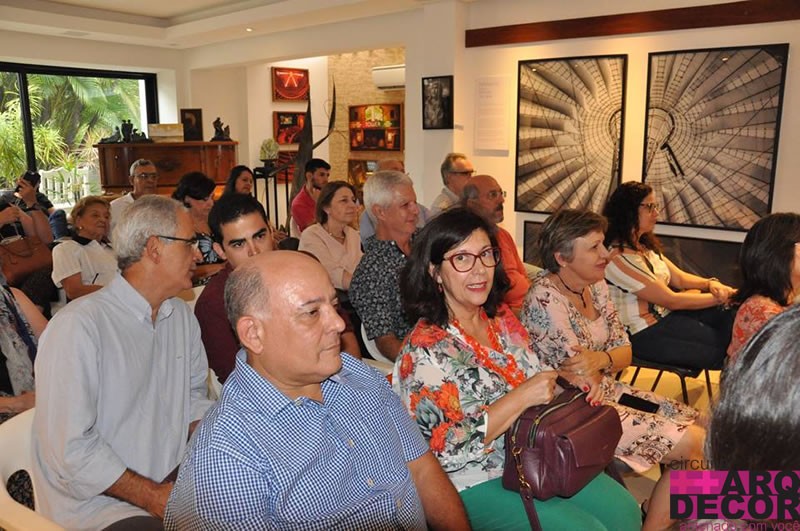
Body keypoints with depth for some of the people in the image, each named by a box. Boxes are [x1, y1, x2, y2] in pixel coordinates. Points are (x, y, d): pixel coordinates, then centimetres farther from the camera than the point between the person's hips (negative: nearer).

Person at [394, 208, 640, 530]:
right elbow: (445, 450, -25)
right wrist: (522, 398, -26)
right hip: (476, 484, -6)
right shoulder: (425, 351, -22)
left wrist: (566, 382, -8)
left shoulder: (501, 316, -1)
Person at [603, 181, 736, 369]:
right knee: (723, 342, -12)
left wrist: (710, 283, -8)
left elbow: (679, 278, 11)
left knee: (730, 316, -4)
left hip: (665, 313, 9)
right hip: (645, 334, -9)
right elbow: (671, 300, -19)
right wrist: (719, 297, -12)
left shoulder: (645, 246, 9)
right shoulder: (619, 258, -23)